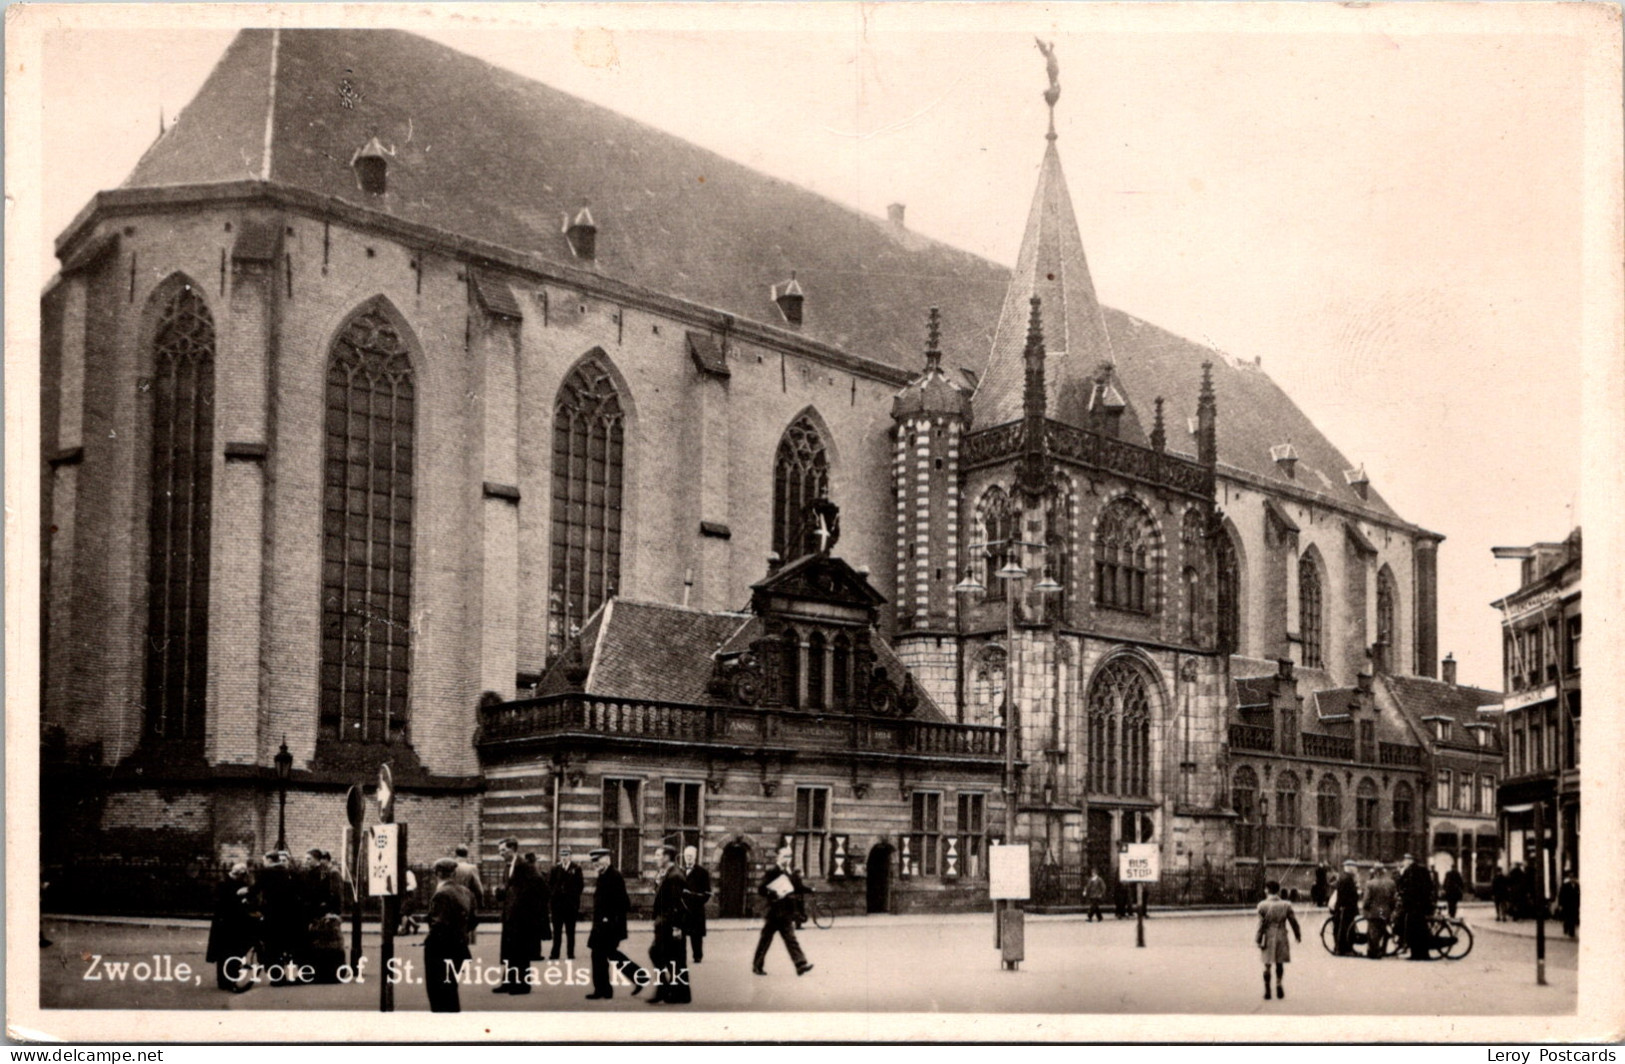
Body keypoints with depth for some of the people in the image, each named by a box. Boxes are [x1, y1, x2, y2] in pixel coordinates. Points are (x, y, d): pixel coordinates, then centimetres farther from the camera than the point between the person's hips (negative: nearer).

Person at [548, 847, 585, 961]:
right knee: (557, 931, 6)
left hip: (571, 904, -2)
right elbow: (549, 885, 5)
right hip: (557, 903, 2)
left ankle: (570, 954, 9)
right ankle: (555, 954, 10)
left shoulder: (576, 869, 1)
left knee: (570, 932, 5)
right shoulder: (555, 869, 7)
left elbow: (580, 886, -1)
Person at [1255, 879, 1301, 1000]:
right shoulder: (1286, 905, -3)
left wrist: (1258, 939, -5)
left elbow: (1261, 925, -10)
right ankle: (1279, 984, 11)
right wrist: (1298, 935, 17)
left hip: (1268, 937, -2)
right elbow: (1293, 922, 3)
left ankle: (1267, 990, 8)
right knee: (1280, 963, 17)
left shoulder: (1263, 905, -10)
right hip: (1281, 937, 2)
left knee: (1267, 965, 7)